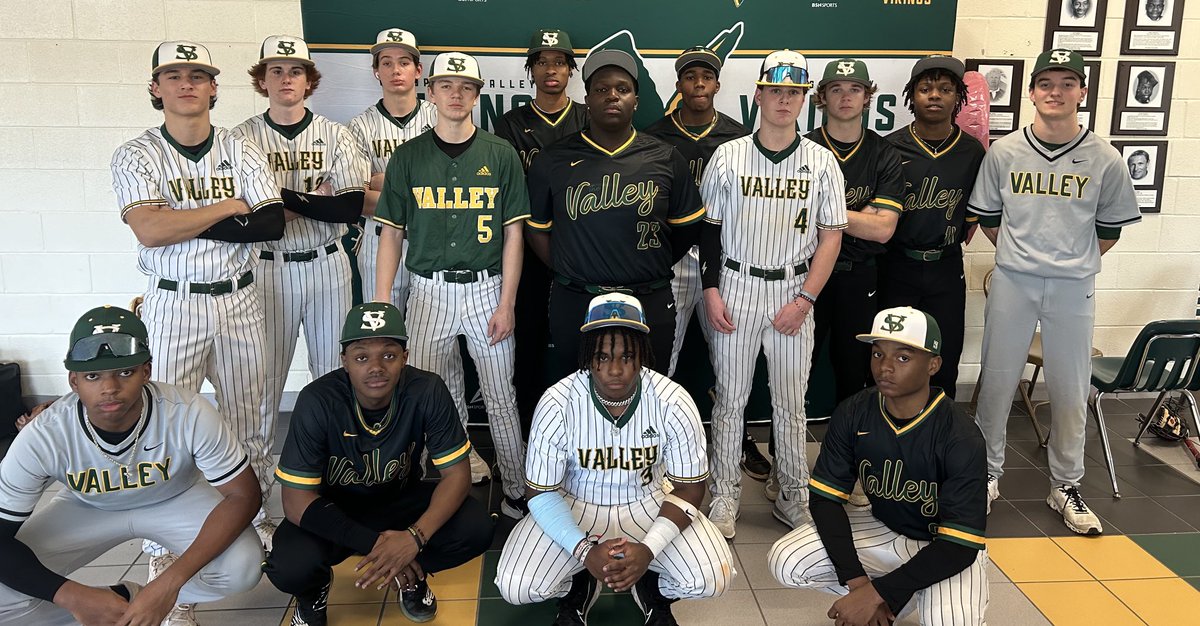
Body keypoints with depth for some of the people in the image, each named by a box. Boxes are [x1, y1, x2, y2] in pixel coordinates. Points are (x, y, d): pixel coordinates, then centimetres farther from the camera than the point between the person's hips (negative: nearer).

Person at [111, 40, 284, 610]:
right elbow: (149, 230, -19)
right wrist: (228, 207, -13)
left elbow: (272, 224, -10)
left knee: (252, 419, 10)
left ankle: (256, 517, 29)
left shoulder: (242, 152, 3)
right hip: (172, 306, -2)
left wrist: (181, 222, -15)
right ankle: (162, 548, 16)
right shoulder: (136, 157, -2)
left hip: (238, 301, 2)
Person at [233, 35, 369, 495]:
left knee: (333, 368, 10)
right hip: (269, 267, -1)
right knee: (265, 369, 5)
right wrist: (315, 200, -13)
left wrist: (284, 196, -15)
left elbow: (352, 207, -9)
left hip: (327, 265, 2)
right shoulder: (243, 139, 0)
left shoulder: (334, 136, 2)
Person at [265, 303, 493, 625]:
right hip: (332, 510, -1)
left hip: (400, 499, 2)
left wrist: (415, 537, -34)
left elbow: (456, 473, -18)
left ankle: (411, 573, 8)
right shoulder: (318, 401, -26)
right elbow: (296, 499, -23)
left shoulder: (428, 391, -23)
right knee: (289, 566, -32)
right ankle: (314, 591, 7)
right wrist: (372, 543, -32)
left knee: (476, 529, -25)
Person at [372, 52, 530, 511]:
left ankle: (516, 491, 15)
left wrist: (506, 304, -4)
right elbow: (392, 233, 6)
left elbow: (513, 233, 2)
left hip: (487, 288, -1)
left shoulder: (501, 155, 3)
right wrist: (381, 303, -2)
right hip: (429, 290, 1)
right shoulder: (408, 157, 5)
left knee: (501, 399, 3)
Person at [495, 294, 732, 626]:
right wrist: (584, 551, -28)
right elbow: (541, 493, -13)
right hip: (574, 507, 0)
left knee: (712, 578, -22)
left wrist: (649, 549, -27)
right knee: (515, 586, -21)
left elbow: (689, 487, -11)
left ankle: (652, 589, 12)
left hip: (649, 504, 1)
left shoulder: (674, 403, -20)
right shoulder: (557, 404, -22)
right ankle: (578, 586, 13)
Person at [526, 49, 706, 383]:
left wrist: (650, 270, 6)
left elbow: (685, 230, 9)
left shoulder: (665, 159, 3)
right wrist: (568, 274, 3)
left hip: (650, 305, 0)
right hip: (574, 305, 0)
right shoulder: (553, 161, 2)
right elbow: (536, 229, 8)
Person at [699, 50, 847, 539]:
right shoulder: (728, 156, 2)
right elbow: (710, 228, 5)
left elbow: (831, 237, 1)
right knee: (730, 398, 4)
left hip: (793, 292, 1)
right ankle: (725, 496, 17)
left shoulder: (821, 162, 3)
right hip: (735, 289, 0)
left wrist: (805, 300, -8)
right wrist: (711, 291, -3)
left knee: (790, 402, 7)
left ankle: (793, 497, 22)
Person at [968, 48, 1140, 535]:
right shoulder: (1003, 153, -1)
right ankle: (987, 474, 23)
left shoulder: (1105, 160, -2)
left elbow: (1109, 229, 8)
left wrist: (1073, 262, 7)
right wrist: (1021, 256, 8)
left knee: (1071, 390, 7)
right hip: (1012, 282, 0)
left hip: (1074, 289, 0)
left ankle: (1065, 487, 23)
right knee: (997, 381, 7)